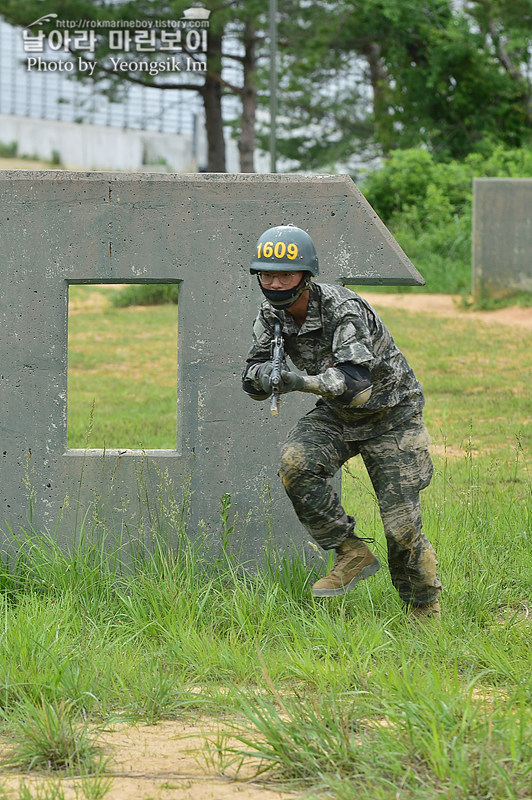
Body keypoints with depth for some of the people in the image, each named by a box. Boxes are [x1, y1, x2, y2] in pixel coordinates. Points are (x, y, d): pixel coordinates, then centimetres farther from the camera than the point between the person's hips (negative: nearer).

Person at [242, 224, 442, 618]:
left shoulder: (344, 310, -29)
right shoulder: (272, 315, -9)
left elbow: (355, 382, -39)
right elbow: (253, 382, -11)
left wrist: (299, 381, -54)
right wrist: (262, 375, -35)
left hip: (391, 414, -5)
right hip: (337, 414, 6)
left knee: (402, 526, -9)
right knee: (296, 463, -25)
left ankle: (428, 612, 14)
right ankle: (352, 554, -9)